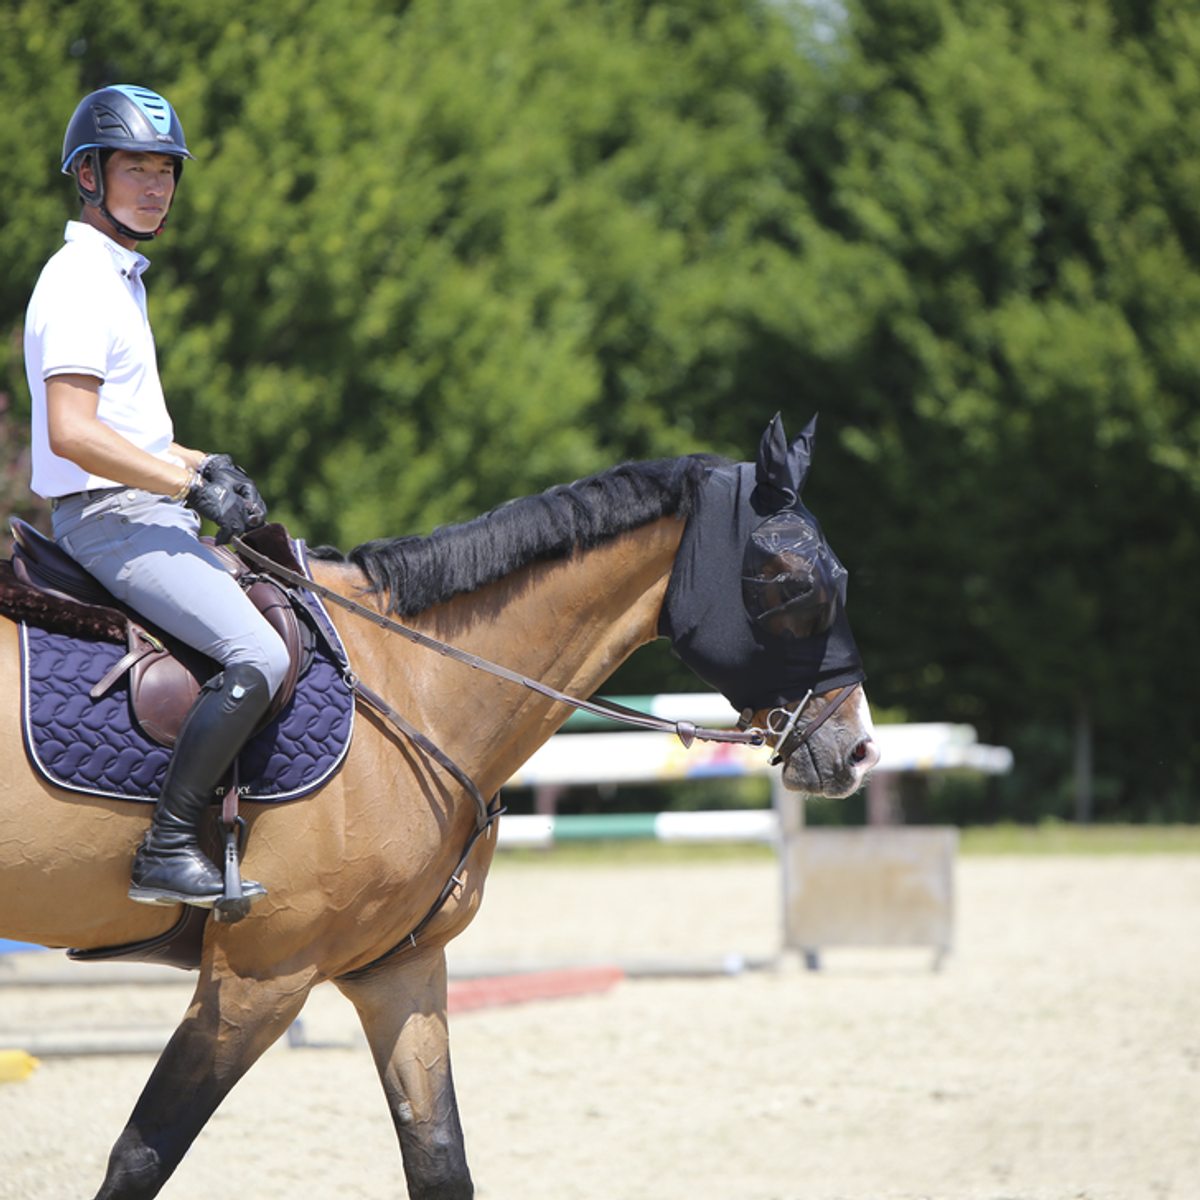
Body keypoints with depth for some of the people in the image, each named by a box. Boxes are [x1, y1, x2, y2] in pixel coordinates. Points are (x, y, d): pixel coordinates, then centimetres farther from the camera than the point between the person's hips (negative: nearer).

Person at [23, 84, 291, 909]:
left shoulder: (119, 276, 18)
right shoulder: (80, 283, -15)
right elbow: (72, 433, -25)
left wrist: (201, 464, 12)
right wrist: (191, 484, -21)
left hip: (148, 510, 11)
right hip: (113, 521, -11)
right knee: (259, 658, -23)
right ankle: (168, 851, -22)